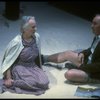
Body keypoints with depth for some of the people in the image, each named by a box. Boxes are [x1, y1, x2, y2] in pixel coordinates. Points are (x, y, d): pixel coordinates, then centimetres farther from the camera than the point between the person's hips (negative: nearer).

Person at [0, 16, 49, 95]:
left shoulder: (37, 37, -4)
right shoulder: (17, 42, -20)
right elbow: (8, 61, -13)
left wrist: (40, 70, 18)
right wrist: (8, 78, -14)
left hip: (33, 67, 6)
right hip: (20, 68, -6)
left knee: (44, 82, -18)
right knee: (32, 83, -30)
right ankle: (13, 82, -5)